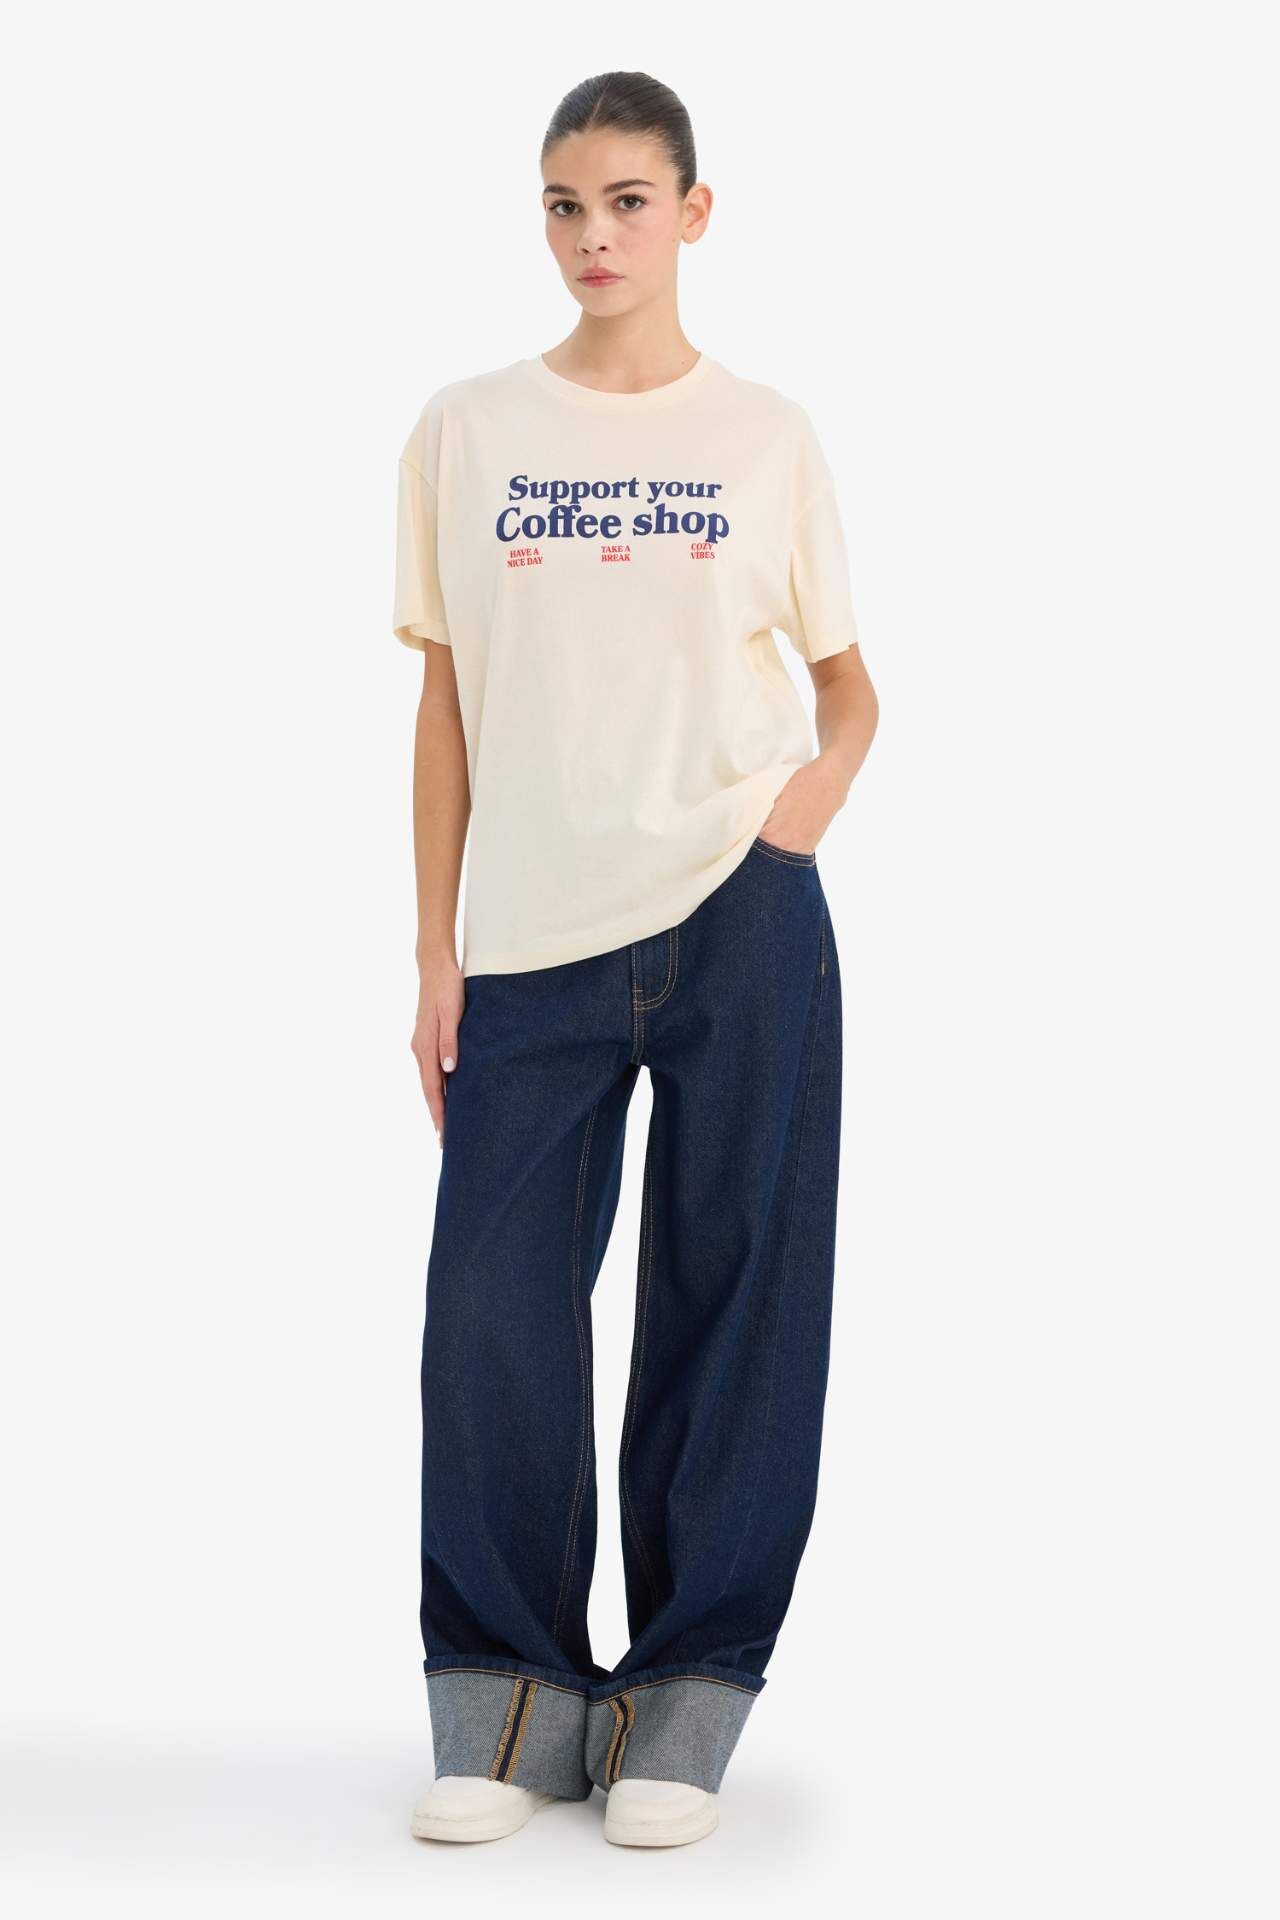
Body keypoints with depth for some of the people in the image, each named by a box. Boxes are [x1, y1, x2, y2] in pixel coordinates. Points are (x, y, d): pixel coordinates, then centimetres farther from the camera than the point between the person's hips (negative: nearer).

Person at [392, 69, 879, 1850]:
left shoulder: (766, 436, 7)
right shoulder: (465, 432, 9)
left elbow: (847, 678, 13)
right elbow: (446, 707, 10)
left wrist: (822, 777, -10)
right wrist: (436, 956, 5)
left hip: (741, 922, -1)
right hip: (532, 945, 1)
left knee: (731, 1312, 2)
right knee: (491, 1320, -4)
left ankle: (686, 1700, 13)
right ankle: (507, 1700, 11)